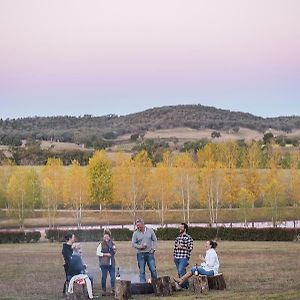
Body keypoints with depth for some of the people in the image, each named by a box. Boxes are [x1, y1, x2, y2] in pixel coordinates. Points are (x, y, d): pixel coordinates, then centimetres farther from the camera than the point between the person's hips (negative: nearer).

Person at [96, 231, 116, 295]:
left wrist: (114, 249, 2)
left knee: (113, 276, -3)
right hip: (104, 263, -4)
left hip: (111, 263, 4)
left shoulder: (112, 243, 13)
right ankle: (104, 290, 8)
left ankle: (113, 289, 8)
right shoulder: (101, 244, 0)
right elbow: (98, 253, -5)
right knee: (104, 277, 0)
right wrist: (105, 254, -11)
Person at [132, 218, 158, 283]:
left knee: (153, 270, -1)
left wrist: (153, 248, -2)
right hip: (141, 254, 0)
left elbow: (155, 240, 10)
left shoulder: (150, 230, 5)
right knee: (142, 271, 1)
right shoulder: (135, 233, 3)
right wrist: (140, 246, -13)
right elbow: (133, 243, 3)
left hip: (150, 253, 0)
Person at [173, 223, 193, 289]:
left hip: (184, 258, -7)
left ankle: (185, 285, -9)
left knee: (181, 271, -19)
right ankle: (186, 285, 17)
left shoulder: (188, 238, -3)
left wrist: (182, 247, -14)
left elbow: (190, 248, -7)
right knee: (179, 273, 9)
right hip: (177, 258, 7)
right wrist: (174, 256, 13)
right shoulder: (178, 237, 15)